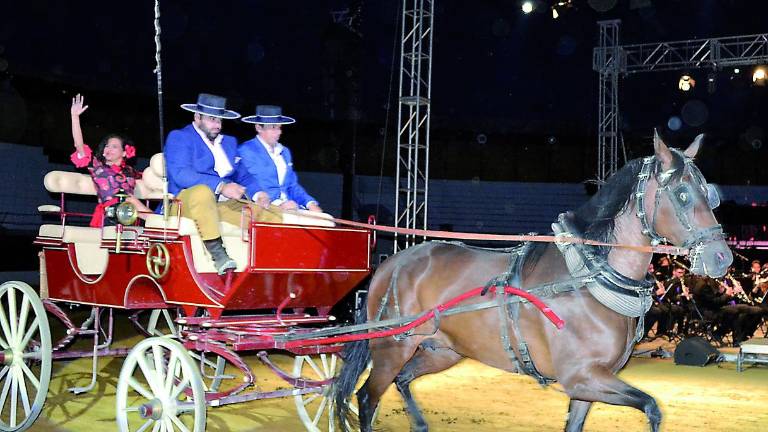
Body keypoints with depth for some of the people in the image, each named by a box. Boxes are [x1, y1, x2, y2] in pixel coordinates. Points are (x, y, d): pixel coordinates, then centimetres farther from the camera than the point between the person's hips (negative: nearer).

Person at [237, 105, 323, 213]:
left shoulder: (285, 152, 22)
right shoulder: (246, 150, -1)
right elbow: (248, 184, -11)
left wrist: (310, 203, 2)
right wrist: (277, 204, -22)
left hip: (290, 209, 7)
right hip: (263, 209, -7)